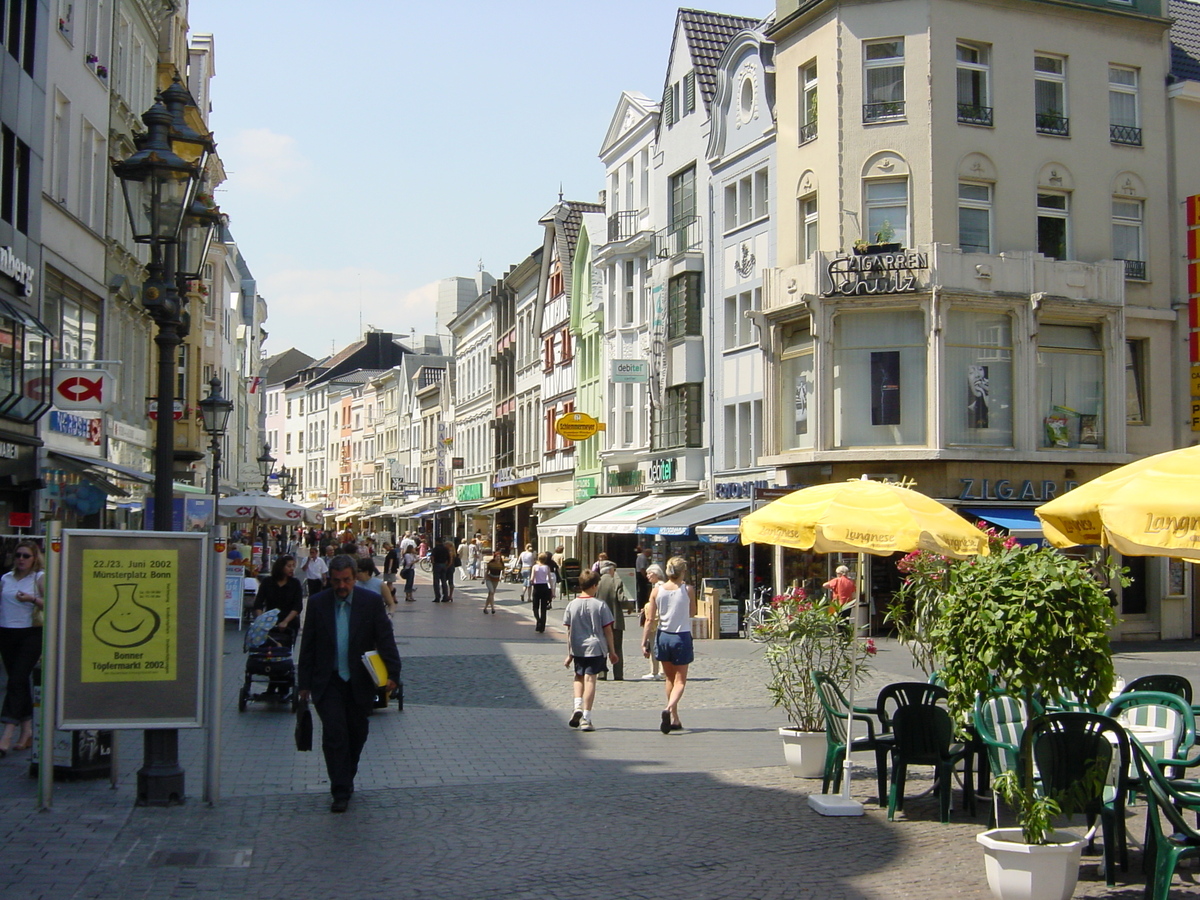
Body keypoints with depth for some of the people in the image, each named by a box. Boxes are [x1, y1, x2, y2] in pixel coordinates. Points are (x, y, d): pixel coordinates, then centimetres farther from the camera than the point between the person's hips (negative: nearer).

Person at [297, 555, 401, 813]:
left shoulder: (371, 602, -2)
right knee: (334, 733, -10)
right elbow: (308, 646, 5)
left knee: (357, 734, 10)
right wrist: (304, 683, 4)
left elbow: (385, 639, -4)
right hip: (328, 682, -1)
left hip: (360, 682, 1)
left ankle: (346, 780, 31)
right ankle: (340, 792, -5)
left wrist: (392, 673, -14)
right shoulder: (317, 603, 1)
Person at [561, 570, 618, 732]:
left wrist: (569, 654, 12)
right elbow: (608, 630, -3)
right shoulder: (600, 606, -7)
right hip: (595, 647, -3)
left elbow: (569, 631, 4)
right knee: (590, 679, 0)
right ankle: (586, 718, -1)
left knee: (579, 676, 22)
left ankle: (577, 706, 1)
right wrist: (612, 651, 6)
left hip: (577, 648, 3)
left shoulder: (572, 605, 0)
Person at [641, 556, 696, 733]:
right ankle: (669, 709, -24)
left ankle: (674, 719, 24)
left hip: (663, 636, 3)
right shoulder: (688, 589, -9)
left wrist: (644, 641, -1)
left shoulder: (657, 590, -4)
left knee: (670, 678, 19)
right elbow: (692, 613, 6)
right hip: (682, 638, -3)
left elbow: (650, 619, -6)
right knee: (680, 680, 3)